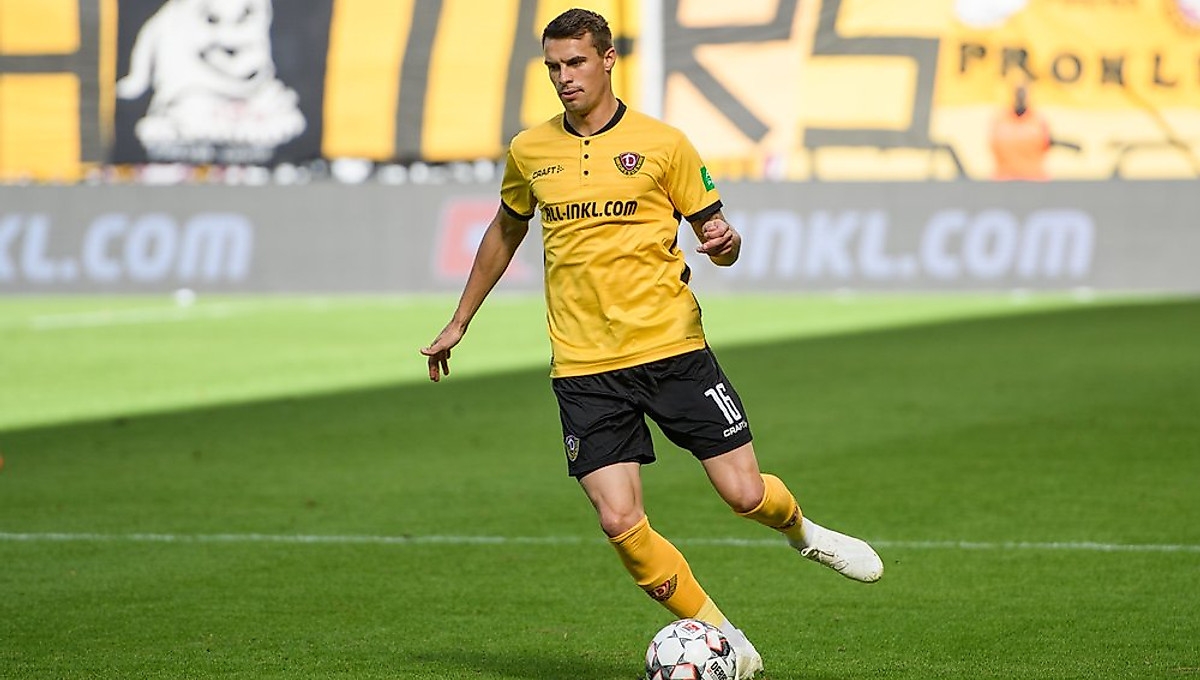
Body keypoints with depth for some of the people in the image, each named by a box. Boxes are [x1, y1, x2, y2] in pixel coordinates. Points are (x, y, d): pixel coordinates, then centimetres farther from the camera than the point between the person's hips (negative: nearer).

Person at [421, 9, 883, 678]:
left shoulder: (662, 144, -1)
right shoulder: (529, 152, 8)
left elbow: (715, 235, 5)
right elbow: (504, 232, 25)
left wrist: (727, 243, -19)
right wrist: (460, 322, 28)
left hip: (673, 347, -1)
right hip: (584, 367, 1)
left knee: (744, 493, -5)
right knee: (620, 522, -12)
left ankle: (800, 530, 32)